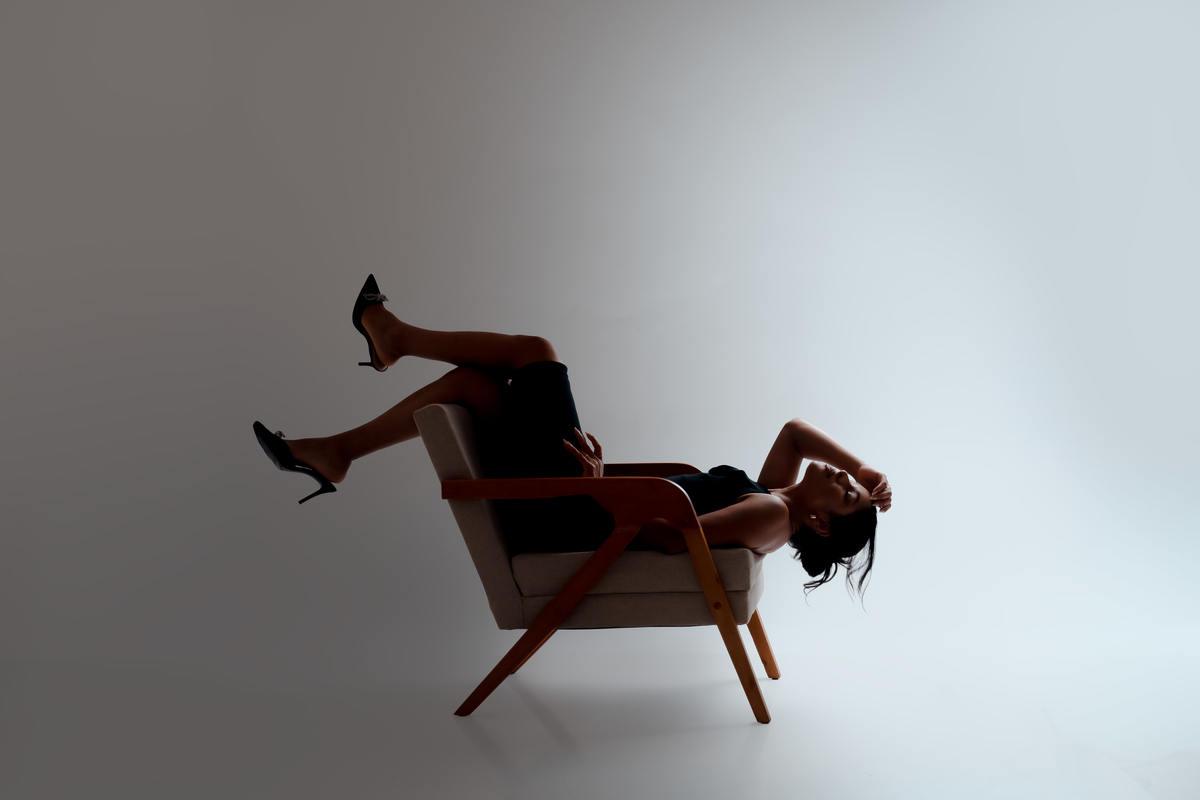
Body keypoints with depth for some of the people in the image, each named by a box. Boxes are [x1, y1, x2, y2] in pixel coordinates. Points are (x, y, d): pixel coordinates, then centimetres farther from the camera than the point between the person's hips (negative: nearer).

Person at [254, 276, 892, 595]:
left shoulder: (771, 516, -15)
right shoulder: (775, 494, 10)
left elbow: (668, 534, -28)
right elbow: (796, 429, 25)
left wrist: (599, 485, -28)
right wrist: (868, 469, 13)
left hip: (562, 517, -8)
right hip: (570, 515, 8)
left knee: (535, 351, -6)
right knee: (471, 380, 9)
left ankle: (393, 335, 16)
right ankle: (337, 453, 19)